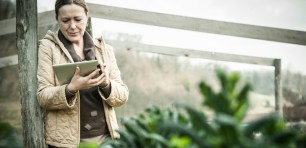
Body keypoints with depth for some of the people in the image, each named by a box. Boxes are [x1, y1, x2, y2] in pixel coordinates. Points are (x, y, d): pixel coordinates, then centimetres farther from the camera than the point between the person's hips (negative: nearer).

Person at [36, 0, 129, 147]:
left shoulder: (105, 49, 7)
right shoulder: (48, 47, 0)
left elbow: (122, 95, 4)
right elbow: (42, 96, -7)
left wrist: (106, 84, -16)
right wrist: (71, 88, -25)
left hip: (104, 135, 3)